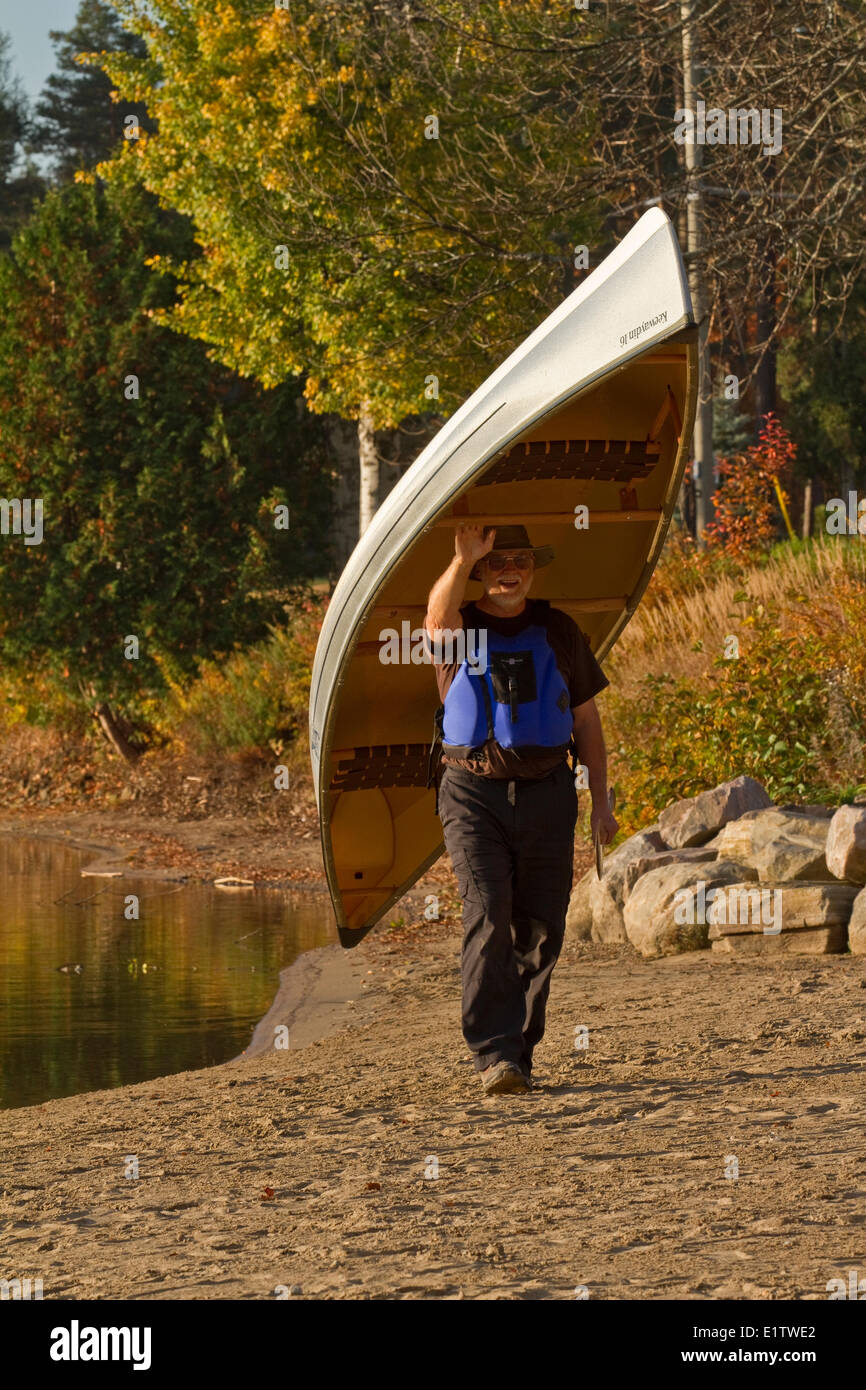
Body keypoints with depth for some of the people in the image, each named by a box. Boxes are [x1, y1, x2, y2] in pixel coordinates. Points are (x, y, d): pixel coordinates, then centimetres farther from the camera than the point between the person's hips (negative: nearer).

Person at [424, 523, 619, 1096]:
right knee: (488, 919, -16)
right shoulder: (459, 627, 4)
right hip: (474, 794, -3)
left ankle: (520, 1051, 14)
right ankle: (496, 1054, -20)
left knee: (540, 929, 3)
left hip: (546, 791, 3)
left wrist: (602, 802, 10)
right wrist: (462, 561, -42)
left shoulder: (559, 631, 11)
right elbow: (439, 617, -24)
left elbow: (587, 720, 15)